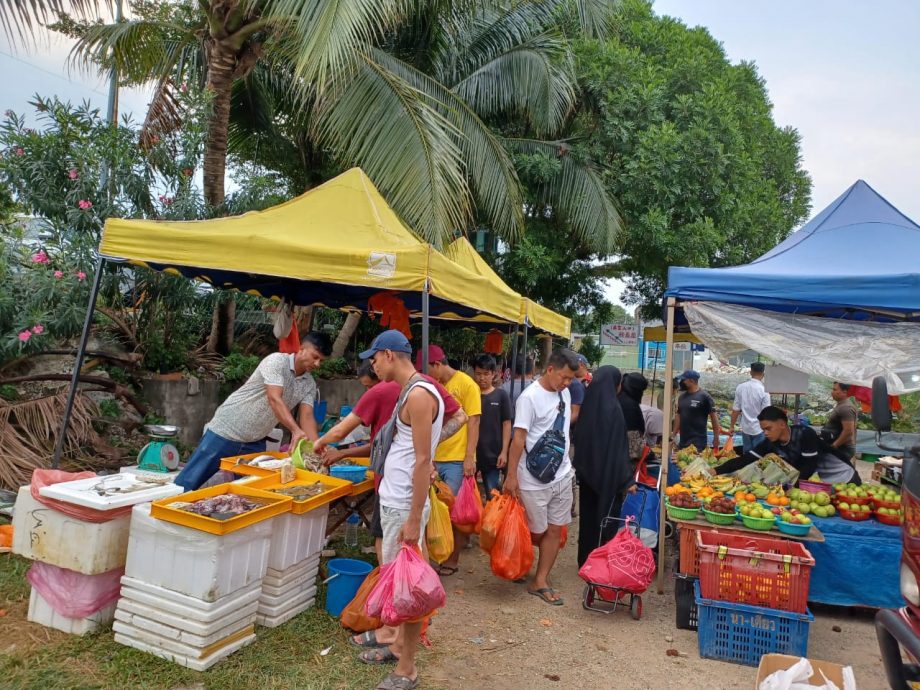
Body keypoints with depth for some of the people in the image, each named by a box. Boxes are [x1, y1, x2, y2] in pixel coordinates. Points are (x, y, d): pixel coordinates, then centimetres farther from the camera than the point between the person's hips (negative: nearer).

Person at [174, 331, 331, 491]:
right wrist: (296, 431, -41)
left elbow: (307, 417, -8)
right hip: (225, 432, -6)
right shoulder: (277, 361, -18)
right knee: (189, 482, 2)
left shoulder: (309, 384, 2)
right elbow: (274, 400, -30)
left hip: (255, 443, 6)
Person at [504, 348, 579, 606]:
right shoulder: (530, 397, -17)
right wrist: (511, 475, -18)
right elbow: (518, 438, -18)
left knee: (555, 530, 8)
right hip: (534, 480, -7)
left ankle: (540, 581, 18)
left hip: (562, 475, 7)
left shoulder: (564, 393, 6)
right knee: (536, 532, 6)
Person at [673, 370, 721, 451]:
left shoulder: (704, 396, -7)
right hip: (683, 441, 6)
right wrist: (673, 436, 12)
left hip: (698, 442, -6)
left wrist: (716, 438, -8)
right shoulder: (682, 396, 11)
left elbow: (714, 417, -6)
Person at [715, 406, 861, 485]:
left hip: (844, 480, -5)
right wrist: (717, 471, -29)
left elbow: (809, 467, -29)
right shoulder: (770, 443, -14)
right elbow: (744, 460, -19)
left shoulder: (805, 434, -31)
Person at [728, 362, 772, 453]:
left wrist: (732, 426, 9)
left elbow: (735, 410, 0)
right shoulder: (763, 390, -15)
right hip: (759, 429, -3)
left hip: (745, 428, 4)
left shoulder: (740, 387, -4)